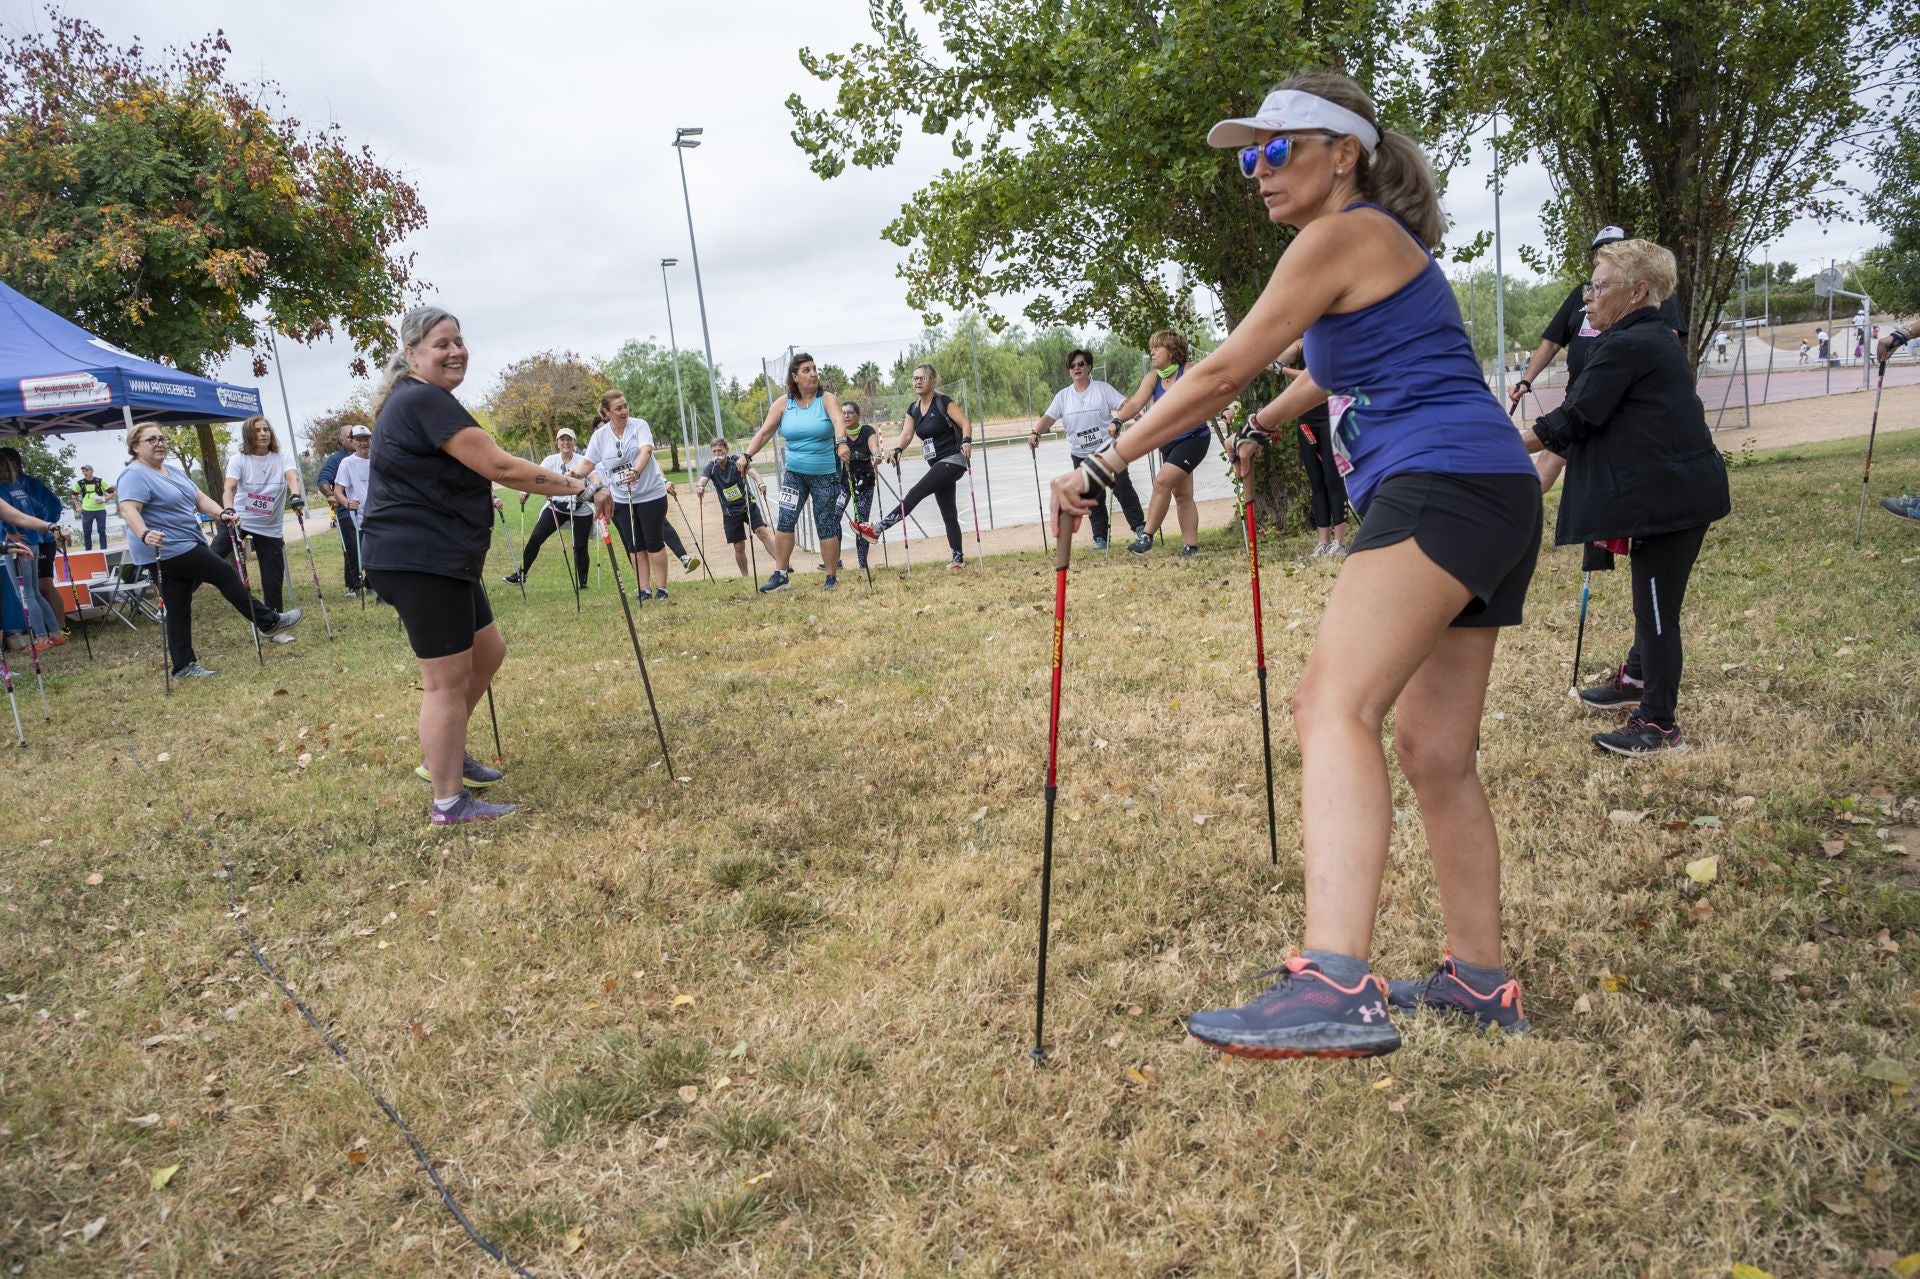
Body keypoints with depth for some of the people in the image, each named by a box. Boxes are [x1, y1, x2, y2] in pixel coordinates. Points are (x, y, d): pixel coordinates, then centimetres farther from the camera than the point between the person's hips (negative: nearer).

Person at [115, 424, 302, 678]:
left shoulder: (173, 471, 16)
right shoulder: (135, 476, -12)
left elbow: (199, 498, 13)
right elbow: (128, 510, -25)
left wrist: (222, 513, -5)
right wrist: (145, 535, -43)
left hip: (186, 547, 9)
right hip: (168, 551, -9)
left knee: (179, 610, 8)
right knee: (226, 574, -3)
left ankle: (184, 666, 10)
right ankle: (269, 622, 6)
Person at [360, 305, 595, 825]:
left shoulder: (414, 400, 17)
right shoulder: (426, 401, -16)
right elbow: (500, 466, -22)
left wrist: (476, 500, 31)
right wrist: (576, 485, -14)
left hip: (439, 558, 11)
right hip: (420, 561, -11)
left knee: (487, 651, 19)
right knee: (447, 678, -4)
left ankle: (446, 753, 33)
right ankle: (448, 802, 5)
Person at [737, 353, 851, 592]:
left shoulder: (827, 399, -8)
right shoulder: (783, 403, 1)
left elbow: (839, 421, -26)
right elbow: (764, 432, 0)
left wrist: (841, 443, -46)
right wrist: (746, 455, -13)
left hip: (826, 474, -3)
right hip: (794, 473, 3)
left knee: (826, 526, 1)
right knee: (784, 521, -6)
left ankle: (832, 577, 13)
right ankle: (781, 574, 2)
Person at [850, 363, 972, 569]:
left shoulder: (944, 403, -7)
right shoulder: (913, 409, 12)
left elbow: (965, 423, -15)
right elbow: (906, 435, 1)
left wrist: (966, 441, -34)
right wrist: (896, 450, -19)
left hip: (953, 460, -8)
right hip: (938, 465, 8)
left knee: (916, 492, -19)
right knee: (949, 514, 7)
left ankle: (878, 529, -23)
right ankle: (958, 559, 10)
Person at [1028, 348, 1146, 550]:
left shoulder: (1103, 389, -1)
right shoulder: (1063, 396, 5)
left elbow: (1125, 405, -9)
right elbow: (1049, 418, -3)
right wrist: (1035, 433, -21)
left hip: (1109, 449, -2)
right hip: (1082, 456, 3)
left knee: (1122, 487, -6)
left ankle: (1139, 526, 5)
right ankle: (1100, 537, 14)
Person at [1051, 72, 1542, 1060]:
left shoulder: (1346, 233, -2)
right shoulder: (1382, 243, 28)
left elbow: (1222, 372, -6)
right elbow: (1337, 372, 45)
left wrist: (1103, 467, -2)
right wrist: (1260, 428, 60)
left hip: (1442, 486, -10)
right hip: (1493, 500, 11)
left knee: (1334, 705, -25)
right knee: (1434, 751, 11)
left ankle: (1335, 988, -38)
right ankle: (1481, 982, 18)